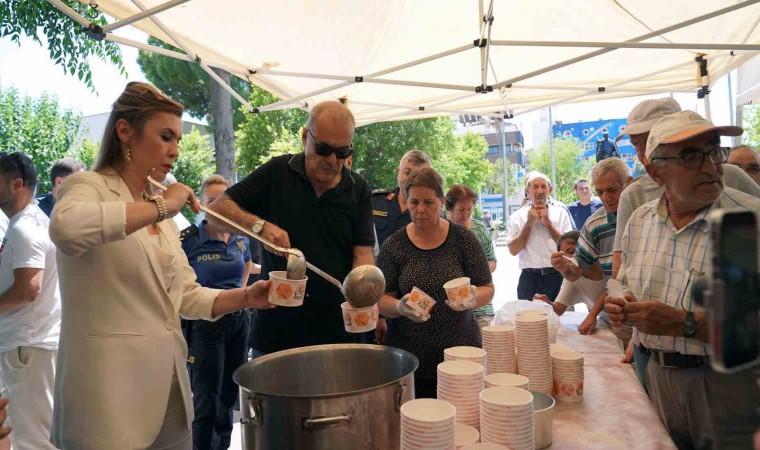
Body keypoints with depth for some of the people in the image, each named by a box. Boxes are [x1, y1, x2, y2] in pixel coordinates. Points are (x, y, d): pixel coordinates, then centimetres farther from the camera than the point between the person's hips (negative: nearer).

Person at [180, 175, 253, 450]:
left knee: (230, 395, 16)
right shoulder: (188, 239, -14)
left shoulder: (240, 238, 3)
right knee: (207, 401, 3)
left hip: (239, 320, 5)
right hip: (204, 325, -5)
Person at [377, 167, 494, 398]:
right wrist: (400, 307, -21)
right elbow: (381, 300, 0)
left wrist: (473, 299, -19)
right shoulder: (393, 246, -2)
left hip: (461, 352, 0)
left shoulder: (464, 239, -2)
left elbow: (487, 289, 3)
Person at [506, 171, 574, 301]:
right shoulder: (518, 216, 2)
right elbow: (513, 250, -6)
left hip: (558, 276, 1)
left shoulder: (561, 212, 3)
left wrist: (548, 222, -8)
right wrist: (529, 222, -8)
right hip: (530, 279, -1)